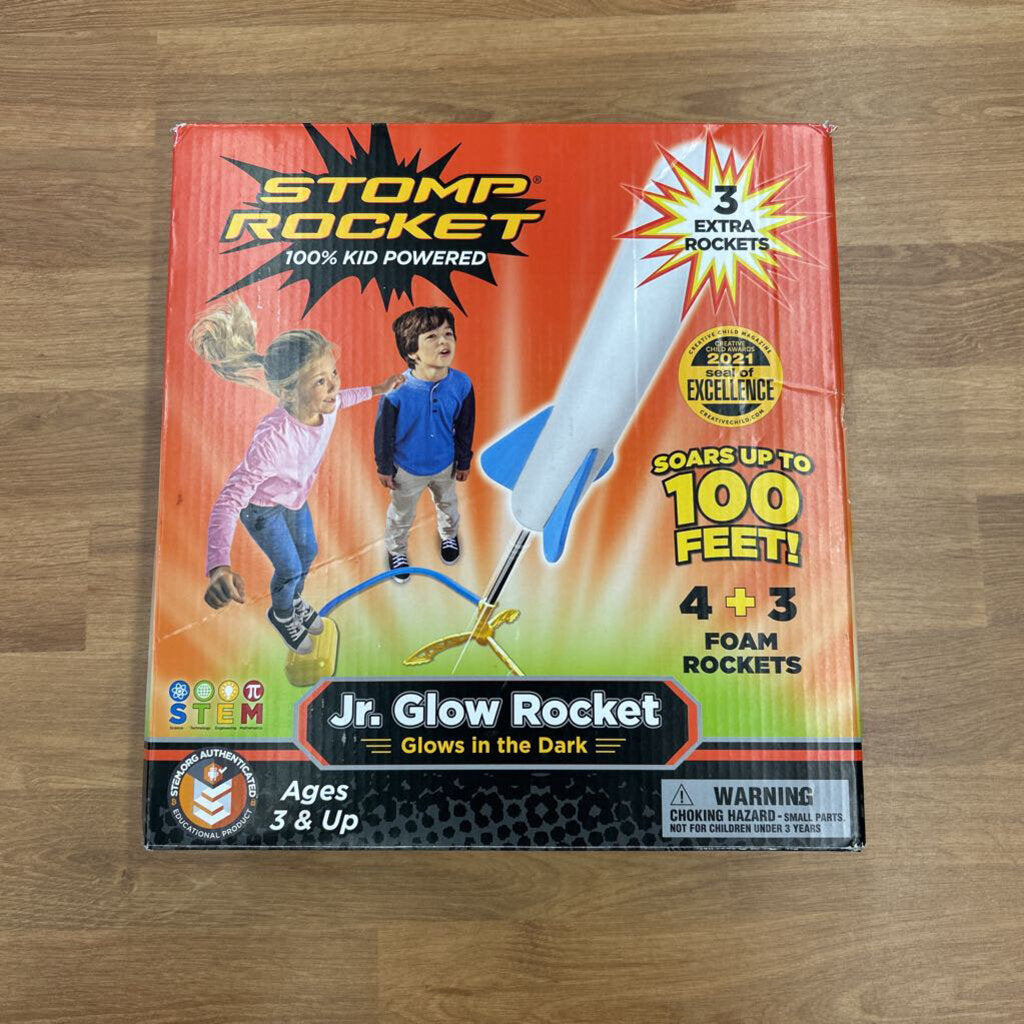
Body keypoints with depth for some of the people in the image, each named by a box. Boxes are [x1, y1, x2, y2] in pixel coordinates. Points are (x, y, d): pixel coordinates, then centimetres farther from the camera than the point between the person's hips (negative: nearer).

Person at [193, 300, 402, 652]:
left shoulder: (324, 404, -28)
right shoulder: (272, 439, -46)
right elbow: (229, 500, -49)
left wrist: (376, 390, 12)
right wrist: (218, 567, -63)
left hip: (294, 495, 6)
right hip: (262, 507, -6)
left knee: (308, 552, 25)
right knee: (290, 568, 12)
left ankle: (295, 600, 59)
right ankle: (281, 613, 48)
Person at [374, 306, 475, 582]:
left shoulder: (461, 384, -24)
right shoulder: (397, 391, -33)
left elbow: (465, 427, -7)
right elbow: (383, 432, -17)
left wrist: (464, 461, 4)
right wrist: (384, 468, -6)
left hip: (445, 465, 3)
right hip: (407, 469, -3)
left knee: (448, 504, 32)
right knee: (401, 515, 24)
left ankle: (449, 534, 64)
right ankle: (396, 550, 54)